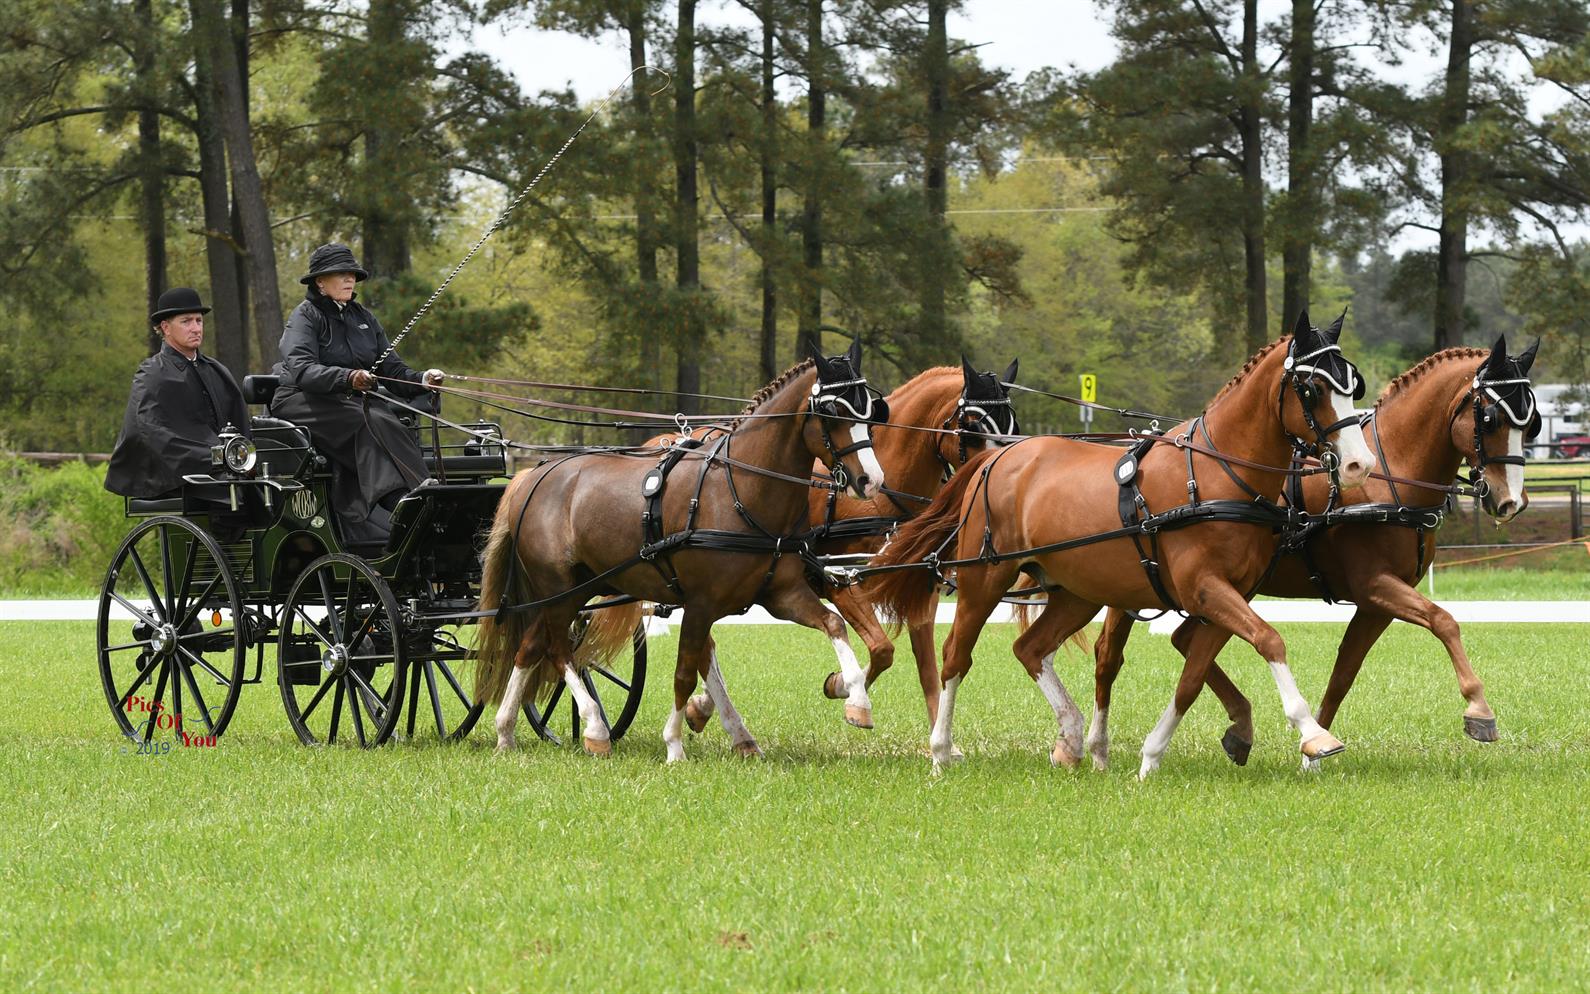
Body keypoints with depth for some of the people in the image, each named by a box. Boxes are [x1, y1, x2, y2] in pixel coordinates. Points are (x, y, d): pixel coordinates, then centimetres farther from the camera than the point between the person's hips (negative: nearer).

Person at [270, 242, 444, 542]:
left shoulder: (363, 317, 18)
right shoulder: (305, 317, -3)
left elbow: (392, 370, 12)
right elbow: (302, 369, -21)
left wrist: (420, 381, -11)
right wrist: (347, 378, -38)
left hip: (355, 401, 5)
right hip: (304, 403, -5)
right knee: (372, 424, -31)